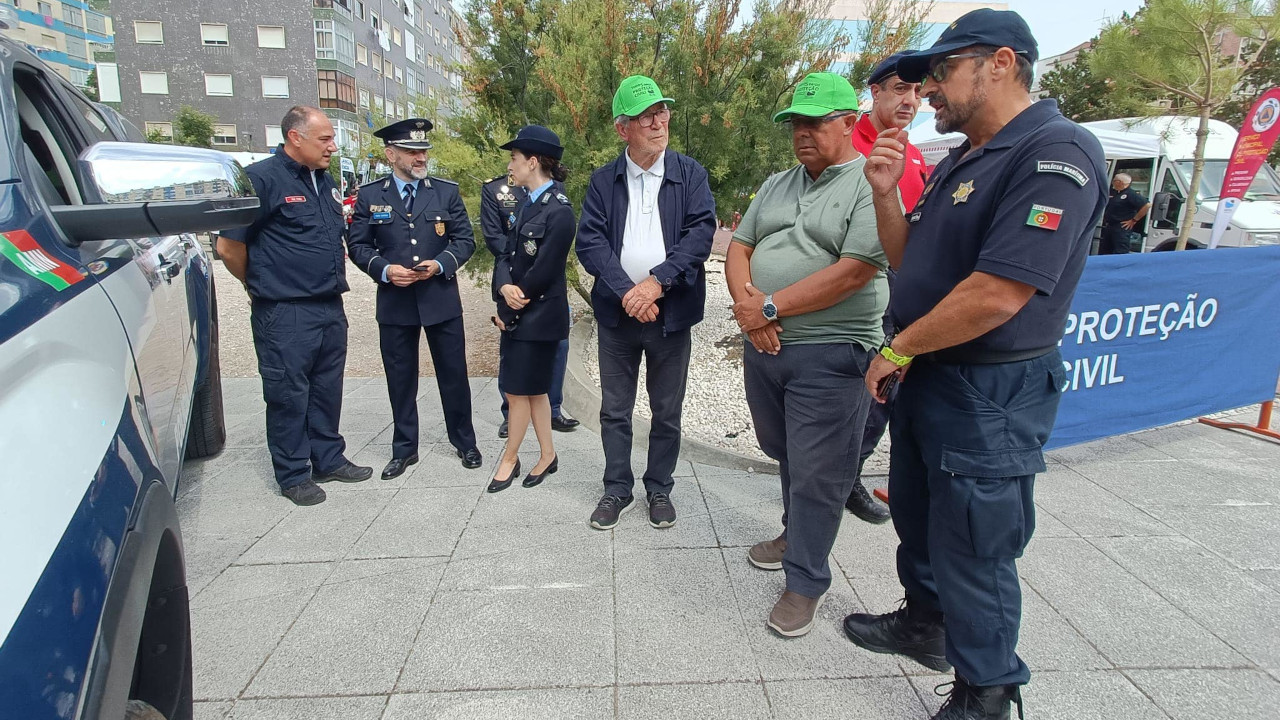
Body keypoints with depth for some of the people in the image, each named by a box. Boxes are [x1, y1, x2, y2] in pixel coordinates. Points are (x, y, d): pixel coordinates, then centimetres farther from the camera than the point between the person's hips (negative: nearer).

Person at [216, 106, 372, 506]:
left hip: (330, 308, 7)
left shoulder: (324, 180, 13)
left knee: (327, 390, 16)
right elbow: (229, 247, -10)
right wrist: (262, 286, 3)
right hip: (285, 315, -7)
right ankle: (293, 475, 18)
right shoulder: (261, 179, -11)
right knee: (288, 395, 5)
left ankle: (329, 460, 30)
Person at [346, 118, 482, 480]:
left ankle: (464, 441, 25)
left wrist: (440, 264, -14)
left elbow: (465, 240, 3)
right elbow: (358, 245, 4)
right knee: (400, 379, 9)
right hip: (394, 302, 1)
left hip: (442, 299, 0)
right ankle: (404, 448, 25)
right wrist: (384, 270, -14)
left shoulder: (447, 191, 3)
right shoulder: (369, 195, 3)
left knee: (454, 374, 8)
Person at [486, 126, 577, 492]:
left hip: (539, 316, -8)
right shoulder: (527, 203, 11)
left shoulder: (559, 211, -17)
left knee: (520, 390, 4)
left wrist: (509, 310, -10)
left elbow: (542, 273, -19)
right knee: (533, 390, 15)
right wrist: (504, 287, -13)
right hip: (516, 314, 8)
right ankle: (547, 456, 28)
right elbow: (505, 254, 8)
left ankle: (509, 457, 23)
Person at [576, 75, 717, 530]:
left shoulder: (690, 174, 1)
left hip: (671, 313, -1)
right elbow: (589, 241, -6)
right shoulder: (603, 181, 4)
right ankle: (617, 489, 28)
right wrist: (627, 292, -18)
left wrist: (656, 282, -19)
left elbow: (701, 232, -9)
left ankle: (659, 489, 29)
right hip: (617, 312, 1)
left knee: (667, 412, 10)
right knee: (614, 409, 11)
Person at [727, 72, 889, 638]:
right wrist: (745, 302, -10)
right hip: (765, 346, 7)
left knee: (815, 474, 1)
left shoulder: (871, 185, -8)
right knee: (786, 455, 21)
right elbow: (738, 248, 11)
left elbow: (853, 272, -19)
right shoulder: (777, 185, 14)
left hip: (829, 355, -7)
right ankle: (796, 534, 43)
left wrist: (770, 306, -17)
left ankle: (806, 582, 17)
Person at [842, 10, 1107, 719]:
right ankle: (926, 623, 46)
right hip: (922, 375, 9)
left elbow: (997, 294, -28)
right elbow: (909, 261, 14)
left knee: (971, 551, 4)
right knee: (916, 515, 23)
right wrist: (886, 194, -3)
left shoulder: (1055, 153, -20)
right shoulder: (958, 161, 10)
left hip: (990, 394, -9)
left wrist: (897, 350, -15)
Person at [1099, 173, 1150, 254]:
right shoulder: (1113, 192, 14)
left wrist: (1134, 220, -14)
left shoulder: (1131, 194, -9)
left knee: (1120, 255, -13)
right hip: (1108, 227, 9)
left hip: (1122, 228, -9)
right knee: (1103, 253, 12)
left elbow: (1147, 205, -18)